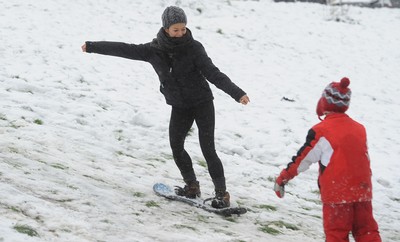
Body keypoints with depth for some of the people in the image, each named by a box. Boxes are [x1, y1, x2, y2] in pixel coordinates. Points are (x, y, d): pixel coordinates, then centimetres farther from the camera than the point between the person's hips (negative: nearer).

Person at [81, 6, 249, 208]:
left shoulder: (194, 48, -16)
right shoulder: (154, 50, -6)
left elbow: (214, 74, -20)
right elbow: (125, 49, 1)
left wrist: (237, 93, -32)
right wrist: (93, 47, 7)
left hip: (202, 103, -4)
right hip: (179, 107, 4)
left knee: (208, 149, -9)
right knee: (176, 146, -1)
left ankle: (222, 193, -3)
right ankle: (191, 186, 17)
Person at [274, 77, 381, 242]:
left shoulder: (321, 131, -10)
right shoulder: (359, 128, 10)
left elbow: (303, 158, -6)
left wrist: (282, 178, 5)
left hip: (336, 193, -5)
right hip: (363, 191, 5)